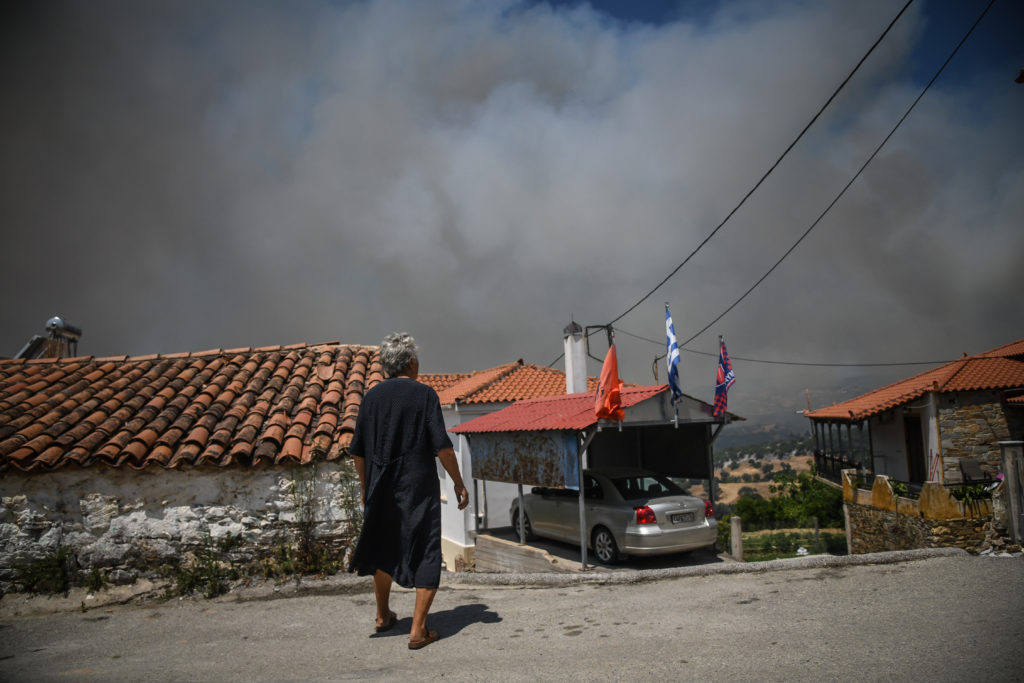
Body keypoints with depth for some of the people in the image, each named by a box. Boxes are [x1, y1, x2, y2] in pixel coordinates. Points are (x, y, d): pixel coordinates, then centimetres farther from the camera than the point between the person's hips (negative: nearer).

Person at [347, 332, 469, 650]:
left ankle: (383, 615, 38)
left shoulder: (372, 396, 3)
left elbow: (357, 451, 6)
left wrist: (366, 487, 18)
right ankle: (418, 629, 4)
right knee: (427, 556, 5)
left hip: (381, 489, 5)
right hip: (419, 487, -5)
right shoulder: (424, 394, -9)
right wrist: (458, 483, -3)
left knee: (384, 550, 22)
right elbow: (442, 446, -14)